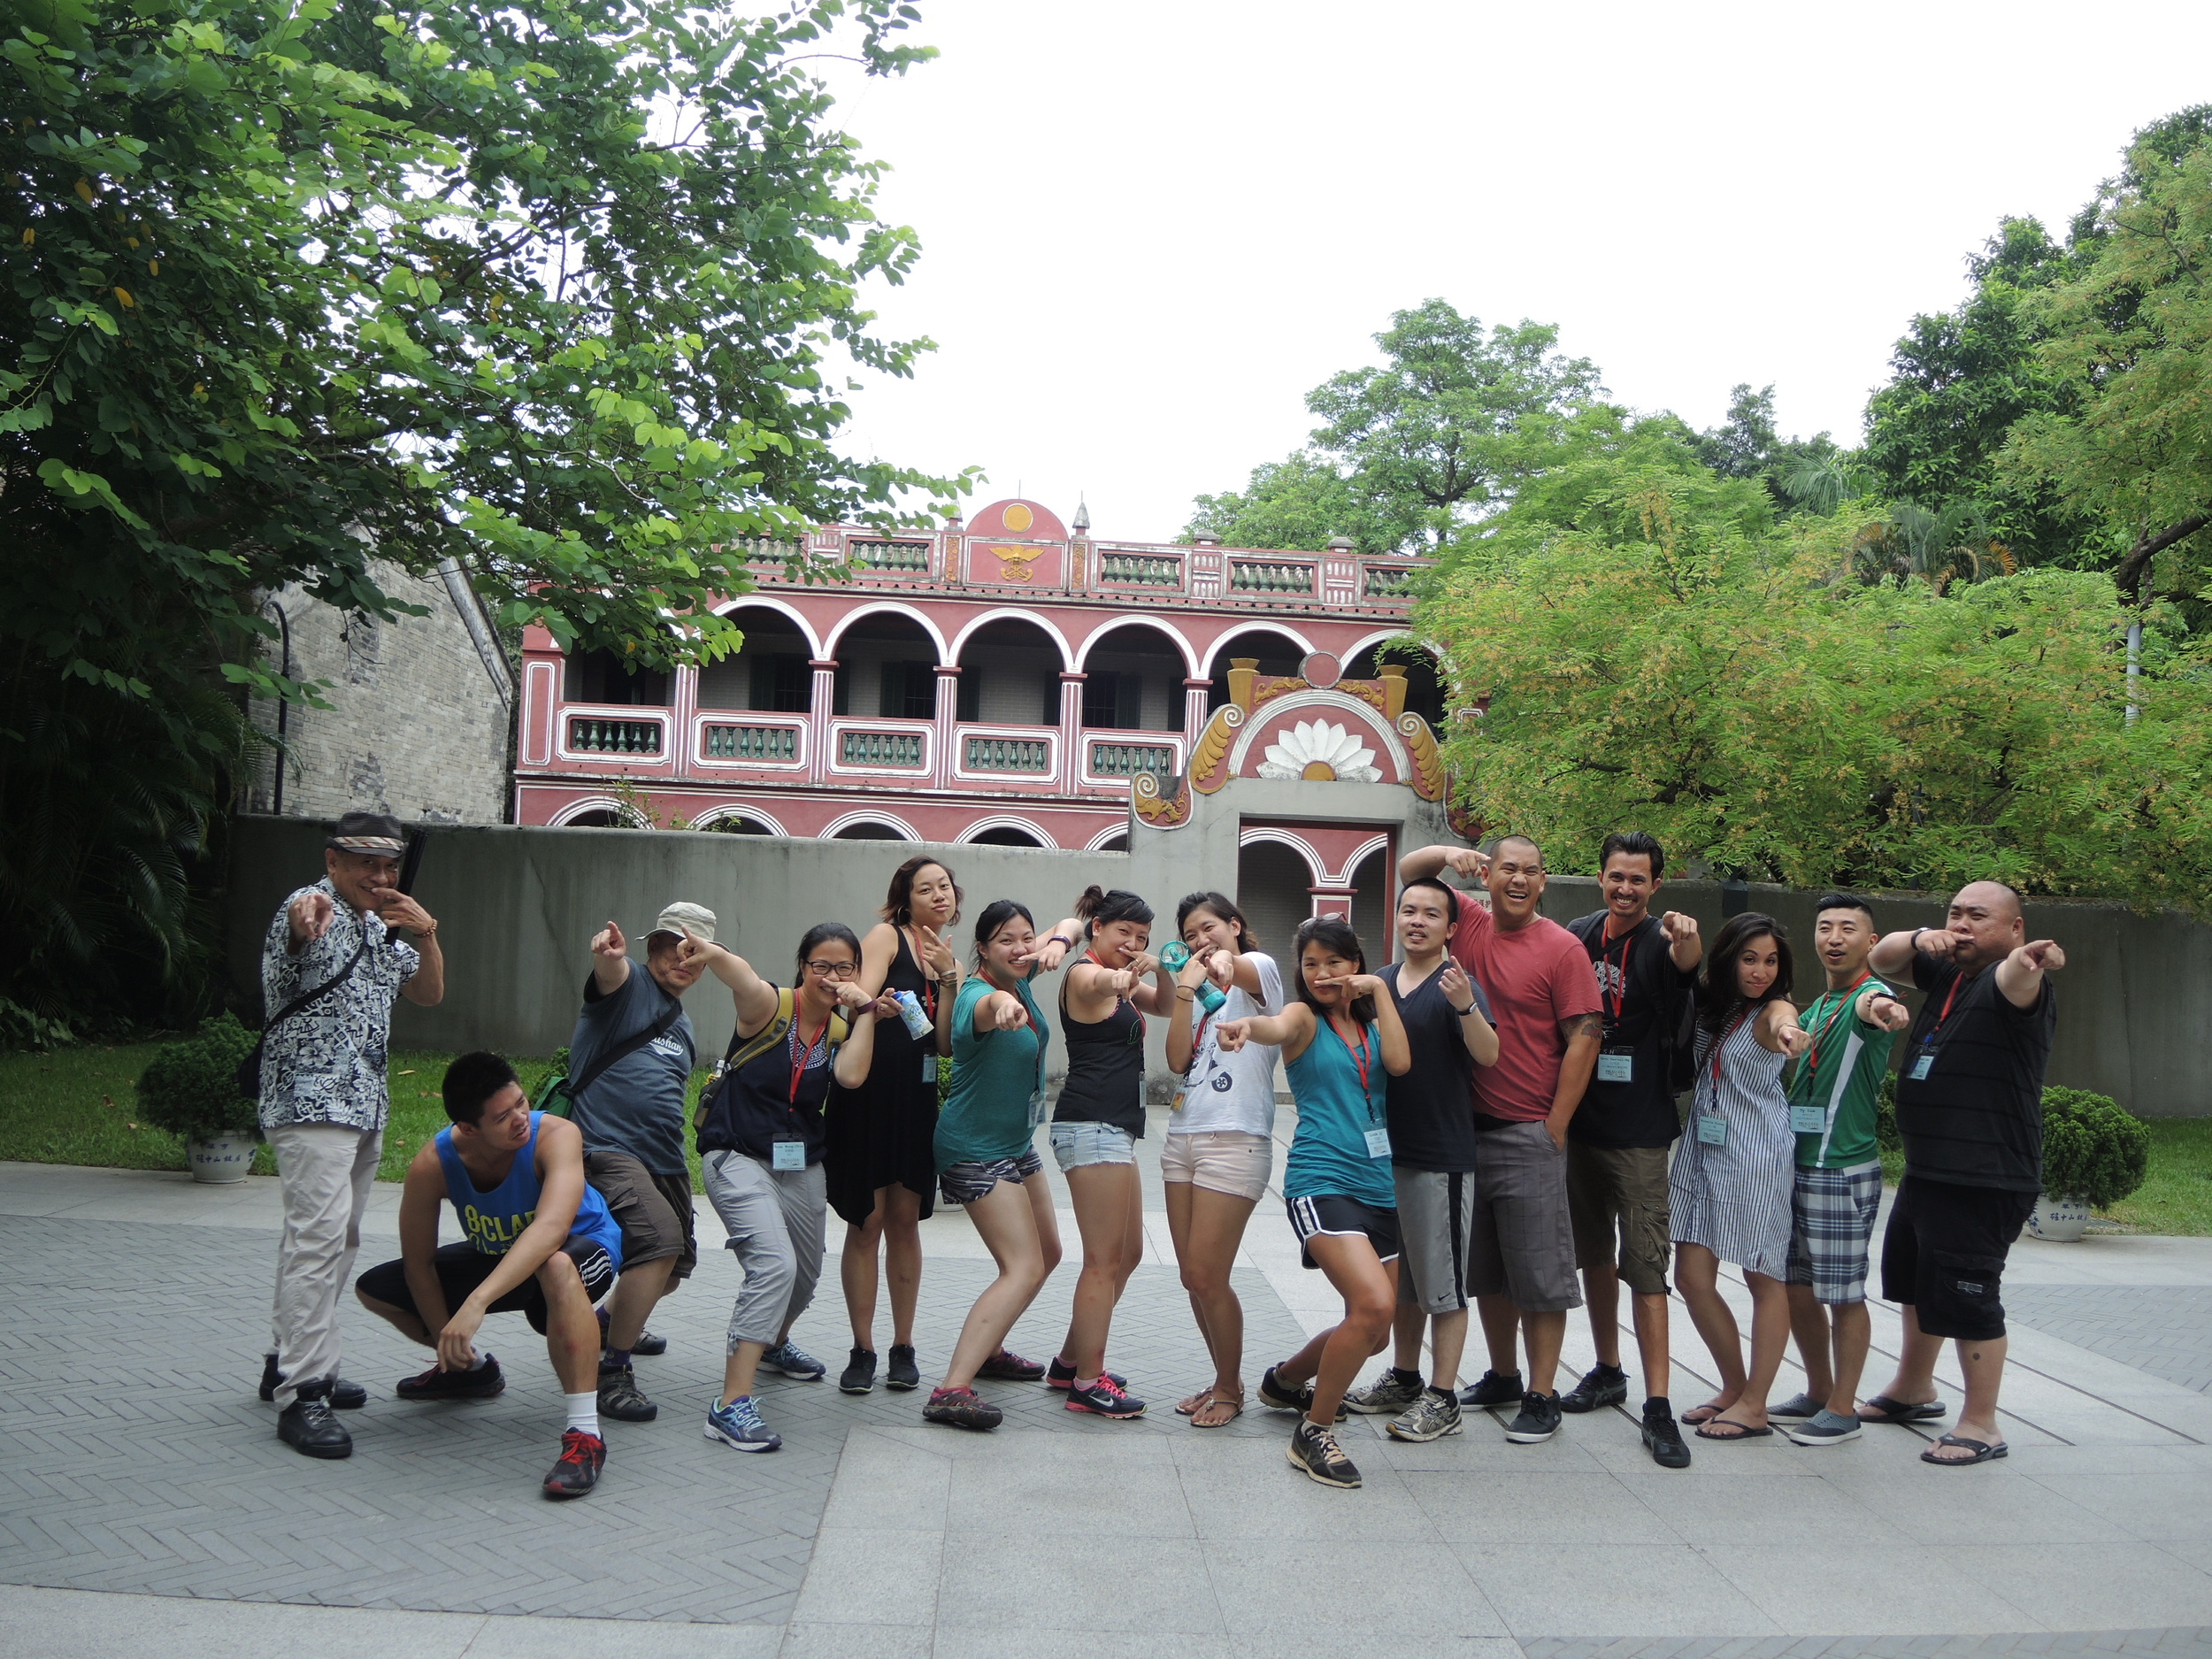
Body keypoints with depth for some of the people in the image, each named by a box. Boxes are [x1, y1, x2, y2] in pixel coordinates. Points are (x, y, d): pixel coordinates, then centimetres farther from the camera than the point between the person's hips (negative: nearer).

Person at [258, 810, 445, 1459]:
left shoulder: (379, 929, 17)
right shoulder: (313, 908, -10)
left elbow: (428, 993, 19)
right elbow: (302, 932, -35)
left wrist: (427, 933, 0)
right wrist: (305, 918, -60)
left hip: (365, 1106, 9)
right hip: (311, 1101, -9)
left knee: (336, 1240, 15)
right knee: (318, 1237, -17)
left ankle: (287, 1362, 27)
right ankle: (300, 1396, -17)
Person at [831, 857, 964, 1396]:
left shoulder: (951, 962, 14)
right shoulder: (886, 937, -1)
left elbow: (947, 1044, 3)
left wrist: (947, 980, -7)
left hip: (917, 1097, 5)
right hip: (868, 1092, -4)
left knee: (905, 1221, 8)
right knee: (866, 1223, -1)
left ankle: (903, 1347, 16)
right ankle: (862, 1350, 8)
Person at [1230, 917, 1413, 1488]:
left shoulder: (1370, 1022, 15)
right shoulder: (1305, 1017, 0)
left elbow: (1399, 1062, -5)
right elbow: (1278, 1027, -25)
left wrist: (1379, 991, -3)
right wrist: (1247, 1025, -48)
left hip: (1378, 1184, 7)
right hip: (1321, 1179, -6)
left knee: (1372, 1330, 11)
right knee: (1374, 1304, -25)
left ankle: (1285, 1380, 39)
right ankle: (1313, 1434, -8)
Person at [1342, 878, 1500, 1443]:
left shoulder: (1457, 985, -10)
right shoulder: (1379, 983, 10)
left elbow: (1488, 1054, -26)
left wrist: (1464, 1006, -42)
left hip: (1440, 1157, -7)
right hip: (1386, 1151, 7)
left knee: (1442, 1281, 0)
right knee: (1400, 1278, 18)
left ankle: (1442, 1398, 8)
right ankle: (1404, 1379, 31)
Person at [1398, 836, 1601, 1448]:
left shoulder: (1563, 948, -8)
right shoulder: (1468, 924, 6)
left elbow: (1583, 1038, -11)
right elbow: (1407, 869, 16)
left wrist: (1555, 1127, -12)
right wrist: (1448, 854, -6)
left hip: (1530, 1136, -6)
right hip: (1468, 1127, 6)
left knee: (1539, 1271, 0)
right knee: (1485, 1269, 16)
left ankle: (1541, 1397, 8)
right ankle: (1502, 1376, 30)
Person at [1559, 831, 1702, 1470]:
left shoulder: (1661, 943, -10)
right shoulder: (1578, 936, 4)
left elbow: (1687, 965, -34)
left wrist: (1687, 943, -57)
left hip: (1639, 1129, -5)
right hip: (1580, 1122, 5)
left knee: (1645, 1266, -7)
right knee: (1594, 1254, 16)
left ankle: (1658, 1406, -4)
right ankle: (1607, 1371, 31)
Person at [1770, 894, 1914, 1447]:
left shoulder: (1873, 994, -11)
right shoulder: (1814, 1006, 16)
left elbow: (1869, 1006, -37)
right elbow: (1789, 1076, 26)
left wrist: (1878, 1008, -60)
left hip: (1843, 1170, -8)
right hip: (1795, 1166, 8)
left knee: (1843, 1294, 1)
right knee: (1797, 1290, 13)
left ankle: (1843, 1409, 12)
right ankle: (1818, 1392, 28)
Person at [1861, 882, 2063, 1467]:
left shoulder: (2017, 983, -15)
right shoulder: (1947, 973, 10)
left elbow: (2014, 981, -38)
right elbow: (1881, 960, 6)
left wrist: (2030, 960, -63)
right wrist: (1920, 937, -15)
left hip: (1985, 1182, -10)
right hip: (1925, 1171, 10)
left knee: (1965, 1296, -7)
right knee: (1912, 1281, 24)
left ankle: (1982, 1426, 8)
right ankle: (1913, 1390, 43)